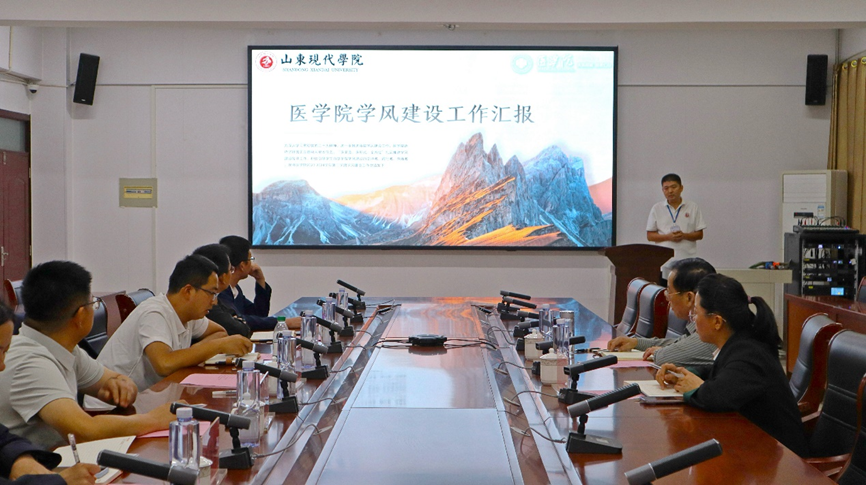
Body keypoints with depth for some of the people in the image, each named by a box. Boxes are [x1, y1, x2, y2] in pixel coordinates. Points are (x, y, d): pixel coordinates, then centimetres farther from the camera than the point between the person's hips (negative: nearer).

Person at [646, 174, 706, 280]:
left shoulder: (693, 207, 8)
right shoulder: (657, 209, 8)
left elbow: (700, 234, 8)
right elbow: (650, 236, 7)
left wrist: (684, 235, -11)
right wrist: (668, 237, -10)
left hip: (687, 260, 0)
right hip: (664, 262, 0)